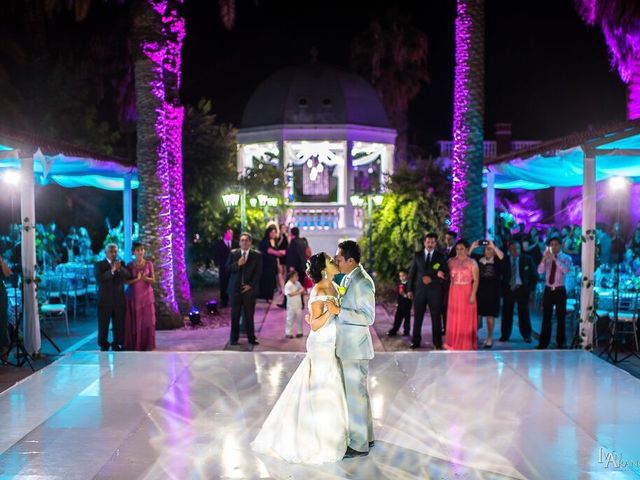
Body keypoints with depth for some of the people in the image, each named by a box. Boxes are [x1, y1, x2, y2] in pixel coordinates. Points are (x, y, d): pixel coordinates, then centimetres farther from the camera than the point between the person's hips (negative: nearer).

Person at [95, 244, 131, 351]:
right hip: (105, 300, -3)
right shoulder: (99, 265, 0)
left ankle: (117, 345, 16)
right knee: (103, 325, 2)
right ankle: (104, 346, 11)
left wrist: (120, 268, -21)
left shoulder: (121, 263, 10)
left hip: (119, 300, 3)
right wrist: (112, 270, -27)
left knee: (119, 325, 5)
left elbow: (128, 275, -4)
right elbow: (99, 278, -17)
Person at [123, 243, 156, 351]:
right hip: (134, 296, 0)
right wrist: (136, 279, -19)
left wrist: (144, 278, -20)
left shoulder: (149, 264, 3)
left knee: (147, 319, -2)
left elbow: (153, 280, -1)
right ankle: (134, 344, 4)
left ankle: (147, 344, 6)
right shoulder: (129, 265, 3)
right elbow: (127, 281, -3)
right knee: (134, 320, -1)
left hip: (147, 295, 0)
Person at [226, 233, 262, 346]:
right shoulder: (233, 253, 8)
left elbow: (258, 272, 0)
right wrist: (237, 264, -15)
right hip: (235, 288, 1)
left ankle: (251, 338, 8)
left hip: (249, 288, -1)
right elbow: (228, 269, 2)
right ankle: (234, 338, 10)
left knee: (249, 315, 0)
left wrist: (251, 285, -8)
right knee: (235, 315, 3)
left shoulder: (257, 255, 3)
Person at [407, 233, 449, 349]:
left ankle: (437, 342, 9)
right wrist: (410, 289, 1)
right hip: (419, 290, 1)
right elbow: (412, 272, 6)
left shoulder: (440, 256, 4)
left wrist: (432, 279, -14)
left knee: (436, 317, 2)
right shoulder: (417, 255, 7)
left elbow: (445, 274, -1)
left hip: (435, 291, -1)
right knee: (418, 316, 3)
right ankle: (416, 341, 11)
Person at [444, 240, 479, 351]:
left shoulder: (472, 262, -3)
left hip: (467, 293, -3)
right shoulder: (451, 261, 8)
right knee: (454, 318, 6)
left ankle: (467, 345, 10)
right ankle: (454, 343, 16)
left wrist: (473, 295, -15)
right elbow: (447, 276, 10)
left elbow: (476, 280, -7)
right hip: (454, 293, 3)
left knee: (467, 319, 1)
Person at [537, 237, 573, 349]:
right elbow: (540, 271, -8)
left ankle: (561, 342, 16)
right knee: (546, 317, 3)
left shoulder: (566, 258, -2)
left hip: (560, 291, -2)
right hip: (548, 290, 2)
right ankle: (543, 342, 6)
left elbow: (566, 270, -22)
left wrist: (555, 259, -28)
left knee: (561, 317, 6)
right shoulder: (547, 258, 6)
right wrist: (544, 258, -22)